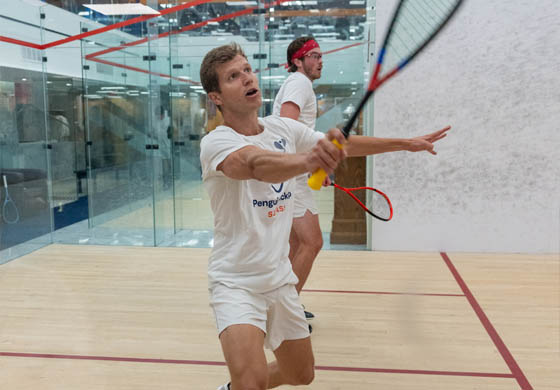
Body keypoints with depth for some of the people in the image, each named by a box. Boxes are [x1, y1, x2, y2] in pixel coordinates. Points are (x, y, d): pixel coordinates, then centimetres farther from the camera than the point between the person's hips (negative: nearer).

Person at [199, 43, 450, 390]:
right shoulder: (216, 142, -18)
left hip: (280, 279, 7)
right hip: (236, 283, -6)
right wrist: (308, 159, -59)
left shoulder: (284, 129, 1)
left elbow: (346, 143, 13)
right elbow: (256, 164, -40)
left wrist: (408, 143, 17)